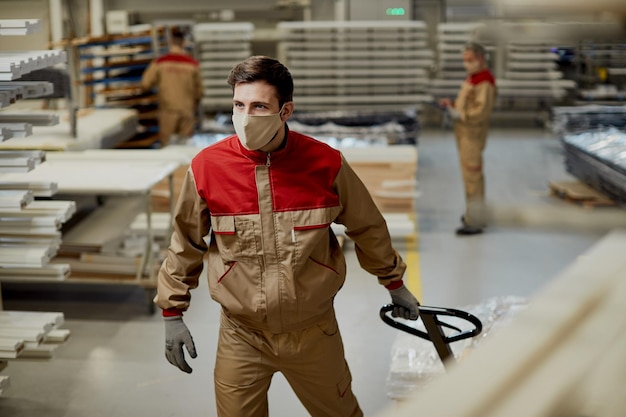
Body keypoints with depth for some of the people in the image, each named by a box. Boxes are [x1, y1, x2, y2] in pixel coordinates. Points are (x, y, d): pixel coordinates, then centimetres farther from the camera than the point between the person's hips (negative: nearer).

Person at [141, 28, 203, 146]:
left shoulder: (160, 62, -6)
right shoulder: (192, 63, -3)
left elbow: (145, 84, -1)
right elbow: (199, 88, 5)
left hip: (168, 111, -1)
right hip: (187, 111, 1)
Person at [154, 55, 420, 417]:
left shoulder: (325, 163, -13)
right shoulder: (207, 167, -12)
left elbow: (367, 227, 4)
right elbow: (186, 244, 3)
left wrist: (394, 283, 15)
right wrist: (172, 312, 7)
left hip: (314, 332, 0)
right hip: (241, 336, 0)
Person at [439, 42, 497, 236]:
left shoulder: (485, 82, -17)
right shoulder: (473, 77, 15)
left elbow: (481, 111, -25)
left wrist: (458, 114, -22)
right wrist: (452, 104, 6)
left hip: (473, 133, -11)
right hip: (464, 131, 11)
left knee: (472, 174, -9)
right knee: (471, 173, 18)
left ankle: (475, 222, -6)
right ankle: (474, 214, 30)